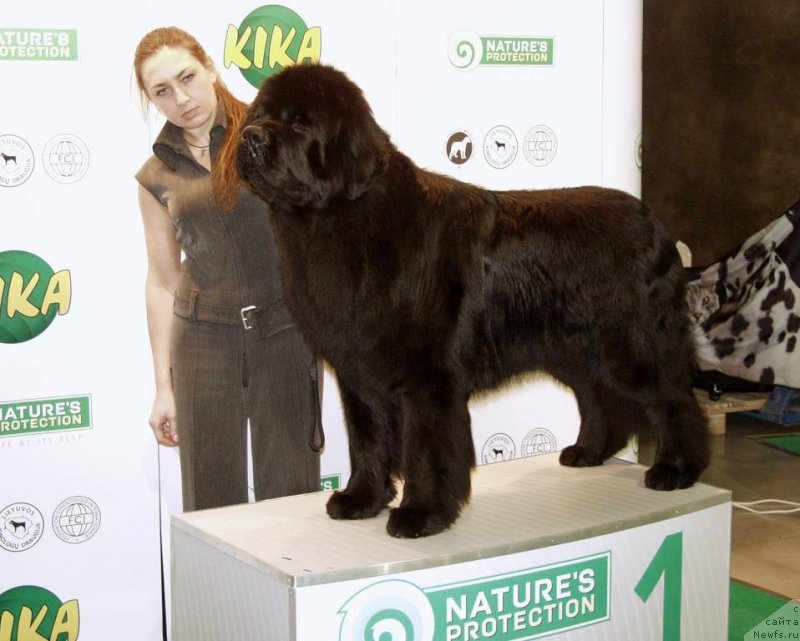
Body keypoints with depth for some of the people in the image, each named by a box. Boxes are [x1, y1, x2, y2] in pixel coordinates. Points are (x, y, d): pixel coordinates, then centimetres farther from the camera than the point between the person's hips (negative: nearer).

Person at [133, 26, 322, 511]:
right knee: (211, 500, 6)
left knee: (292, 493, 4)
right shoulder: (158, 176, 7)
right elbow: (162, 281, 9)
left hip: (285, 332, -2)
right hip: (203, 340, 2)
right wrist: (163, 386, 8)